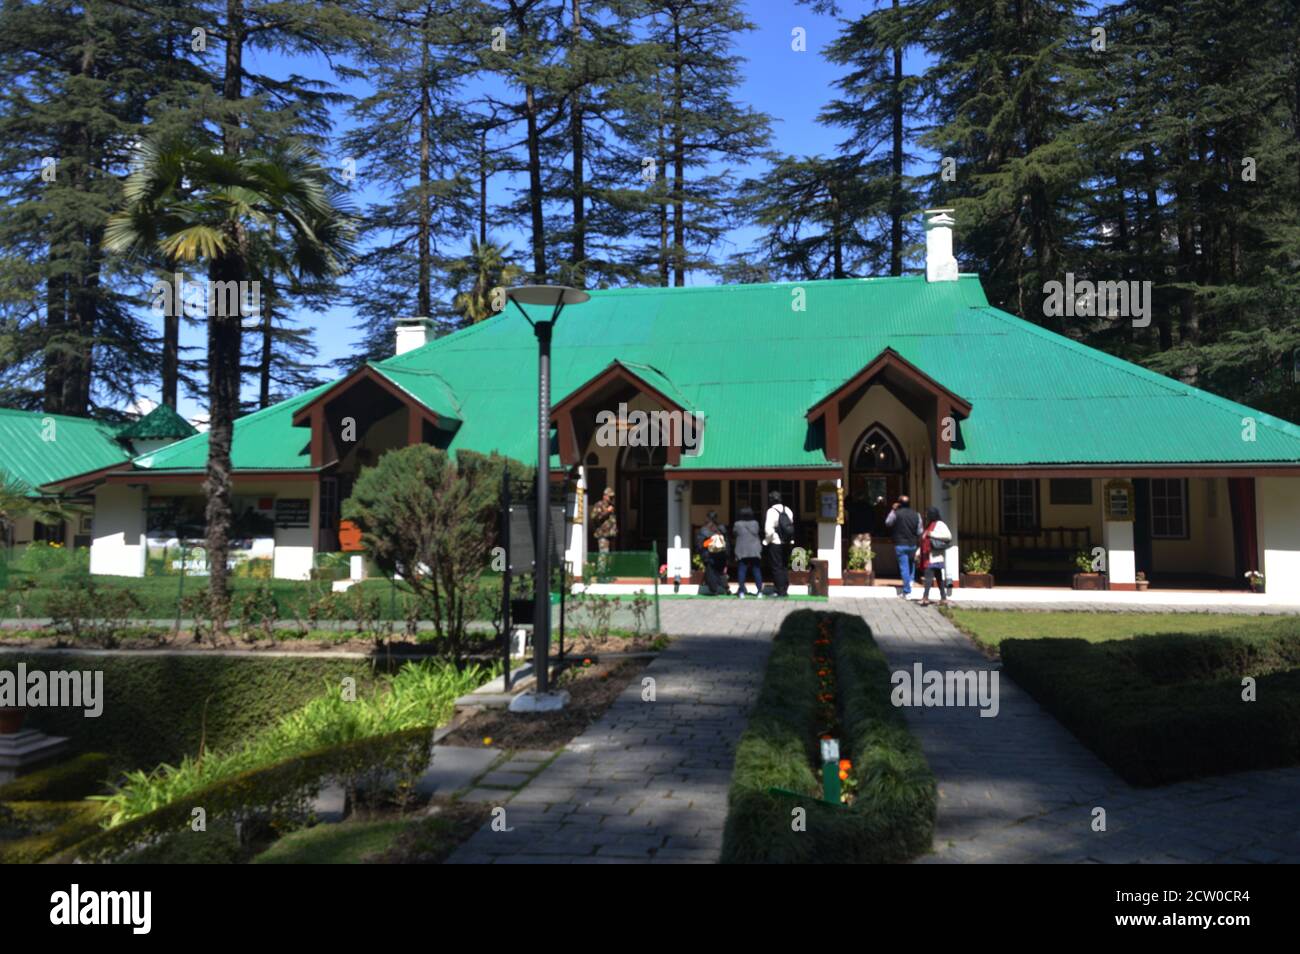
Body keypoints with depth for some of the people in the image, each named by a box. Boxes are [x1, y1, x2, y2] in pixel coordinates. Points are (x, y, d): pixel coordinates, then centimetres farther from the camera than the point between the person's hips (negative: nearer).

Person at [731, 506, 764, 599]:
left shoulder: (737, 524, -7)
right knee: (757, 570, 7)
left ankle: (742, 592, -1)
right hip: (754, 551, 2)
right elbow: (759, 535, 11)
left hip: (742, 552, -2)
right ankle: (760, 591, 5)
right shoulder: (755, 523, 0)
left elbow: (733, 535, 6)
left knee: (741, 571, 3)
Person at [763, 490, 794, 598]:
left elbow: (768, 529, -21)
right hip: (787, 543, 6)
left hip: (775, 543, -6)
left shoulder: (771, 511, -15)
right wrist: (790, 540, 15)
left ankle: (780, 591, 1)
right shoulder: (787, 510, 5)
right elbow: (791, 526, 8)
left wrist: (766, 541, -7)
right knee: (784, 567, 16)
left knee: (776, 568, 1)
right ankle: (785, 590, 20)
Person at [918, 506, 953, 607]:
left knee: (928, 576, -13)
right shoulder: (929, 525, 19)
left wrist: (933, 535, -20)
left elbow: (949, 536, -17)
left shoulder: (939, 524, -6)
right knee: (939, 578, 10)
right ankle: (943, 599, 13)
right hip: (928, 557, 8)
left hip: (935, 557, -8)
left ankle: (925, 597, -15)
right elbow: (924, 541, 23)